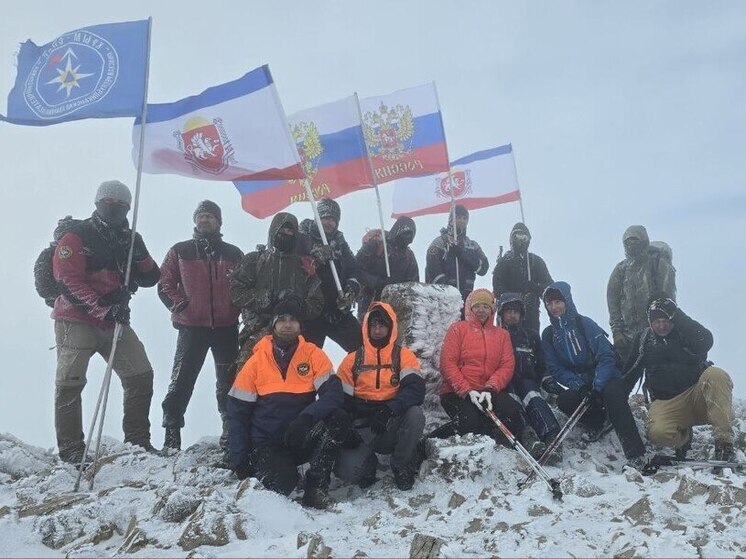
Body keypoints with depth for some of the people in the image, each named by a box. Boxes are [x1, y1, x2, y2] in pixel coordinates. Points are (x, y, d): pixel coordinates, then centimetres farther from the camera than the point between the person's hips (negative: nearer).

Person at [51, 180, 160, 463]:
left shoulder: (131, 239, 12)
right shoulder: (76, 236, -5)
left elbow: (150, 279, 8)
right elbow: (68, 280, -15)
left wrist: (139, 255, -13)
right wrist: (102, 309, -24)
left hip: (115, 321, 5)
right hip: (76, 320, -5)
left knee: (141, 375, 1)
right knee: (70, 383, -6)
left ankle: (137, 440, 12)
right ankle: (71, 450, 1)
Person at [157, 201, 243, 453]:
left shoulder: (234, 254, 11)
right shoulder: (180, 251, 8)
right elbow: (165, 283, 6)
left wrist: (238, 310, -1)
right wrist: (178, 305, -7)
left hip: (227, 327, 1)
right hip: (191, 326, -1)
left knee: (229, 381, 8)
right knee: (181, 380, 0)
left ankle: (232, 430, 18)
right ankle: (172, 432, 8)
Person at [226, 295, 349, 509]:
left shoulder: (313, 355, -1)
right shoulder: (256, 362, -1)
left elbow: (334, 393, -13)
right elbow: (238, 413, 2)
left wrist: (306, 418, -31)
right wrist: (240, 461, -5)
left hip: (301, 439, 1)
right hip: (267, 445, -1)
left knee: (338, 419, -27)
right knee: (282, 482, -31)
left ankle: (316, 487, -14)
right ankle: (259, 467, 6)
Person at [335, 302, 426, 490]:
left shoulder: (404, 356, 0)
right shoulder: (353, 360, 6)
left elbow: (416, 389, -16)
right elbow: (341, 399, 6)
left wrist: (389, 410, -33)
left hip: (394, 426, 0)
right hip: (363, 428, 0)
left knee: (415, 414, -33)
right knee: (347, 471, -26)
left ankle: (403, 466, -7)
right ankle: (368, 462, 12)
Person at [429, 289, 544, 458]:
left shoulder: (502, 334, 17)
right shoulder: (458, 329, 7)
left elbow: (507, 366, 4)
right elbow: (448, 363, -3)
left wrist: (490, 389, -15)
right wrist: (467, 391, -16)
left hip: (490, 392, 3)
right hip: (457, 393, -2)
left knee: (510, 408, -30)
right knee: (469, 422, -32)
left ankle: (528, 440, -9)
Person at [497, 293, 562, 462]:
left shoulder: (531, 336, 27)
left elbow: (541, 364, 25)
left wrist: (548, 380, 7)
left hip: (527, 381, 1)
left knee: (533, 397, -34)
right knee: (512, 400, -36)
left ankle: (552, 437, -56)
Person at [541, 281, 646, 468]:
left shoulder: (585, 324, -9)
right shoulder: (548, 334, 3)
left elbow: (606, 357, -15)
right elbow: (555, 369, -1)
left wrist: (597, 387, -28)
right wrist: (578, 385, -19)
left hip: (606, 381, -3)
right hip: (579, 387, 4)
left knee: (612, 392, -37)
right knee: (563, 400, -28)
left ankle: (636, 455, -39)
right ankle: (597, 421, 0)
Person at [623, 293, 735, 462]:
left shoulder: (685, 333, 2)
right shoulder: (643, 339, 11)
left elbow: (705, 342, -22)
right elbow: (630, 373, 16)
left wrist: (676, 314, -24)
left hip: (699, 397, -1)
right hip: (666, 403, 1)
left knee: (716, 375, -34)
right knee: (657, 433, -32)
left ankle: (723, 442, -31)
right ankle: (683, 435, 6)